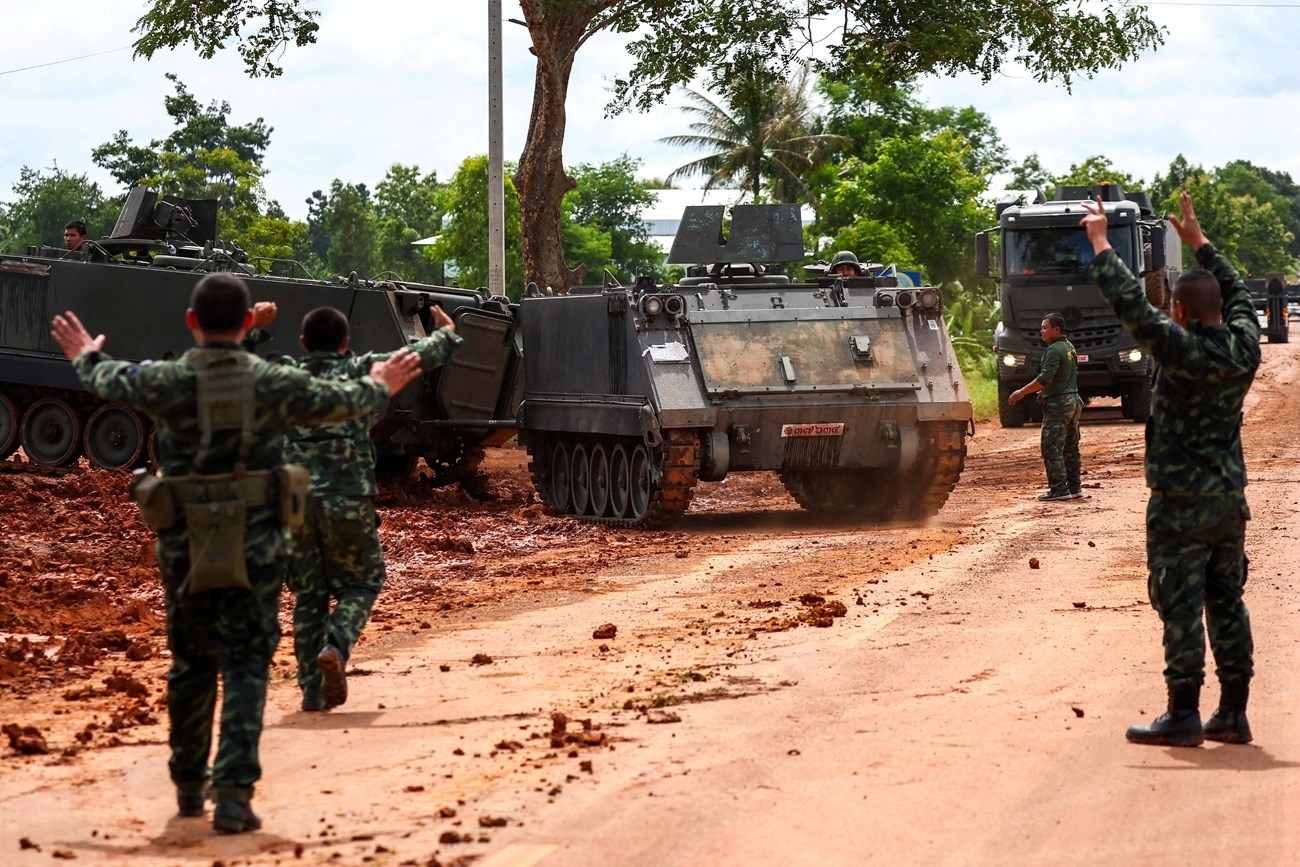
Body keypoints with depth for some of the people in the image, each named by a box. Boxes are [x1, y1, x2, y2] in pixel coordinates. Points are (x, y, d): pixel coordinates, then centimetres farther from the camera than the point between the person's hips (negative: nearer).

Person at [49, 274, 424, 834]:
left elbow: (107, 381, 18)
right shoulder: (275, 384, -4)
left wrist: (85, 357, 41)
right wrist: (380, 388, 36)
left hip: (185, 546, 1)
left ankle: (189, 787, 29)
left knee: (191, 663, 17)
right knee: (246, 668, 0)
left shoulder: (165, 383, -5)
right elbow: (344, 401, 13)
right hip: (255, 547, -1)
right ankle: (233, 795, -12)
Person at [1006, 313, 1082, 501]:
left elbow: (1045, 378, -23)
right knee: (1070, 448, 13)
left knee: (1051, 447, -9)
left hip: (1058, 403, -10)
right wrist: (1046, 391, 26)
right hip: (1074, 400, 10)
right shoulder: (1070, 348, 15)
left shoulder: (1054, 350, -15)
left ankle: (1059, 489, -13)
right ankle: (1074, 487, 15)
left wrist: (1022, 392, -18)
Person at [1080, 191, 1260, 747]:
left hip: (1181, 504, -7)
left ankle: (1184, 715, -2)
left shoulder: (1183, 351, -17)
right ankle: (1233, 714, 13)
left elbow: (1131, 304, -18)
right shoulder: (1243, 348, 1)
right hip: (1230, 499, 7)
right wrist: (1199, 243, 29)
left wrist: (1099, 244, -7)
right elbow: (1237, 293, 20)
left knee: (1181, 607, -3)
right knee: (1228, 603, 11)